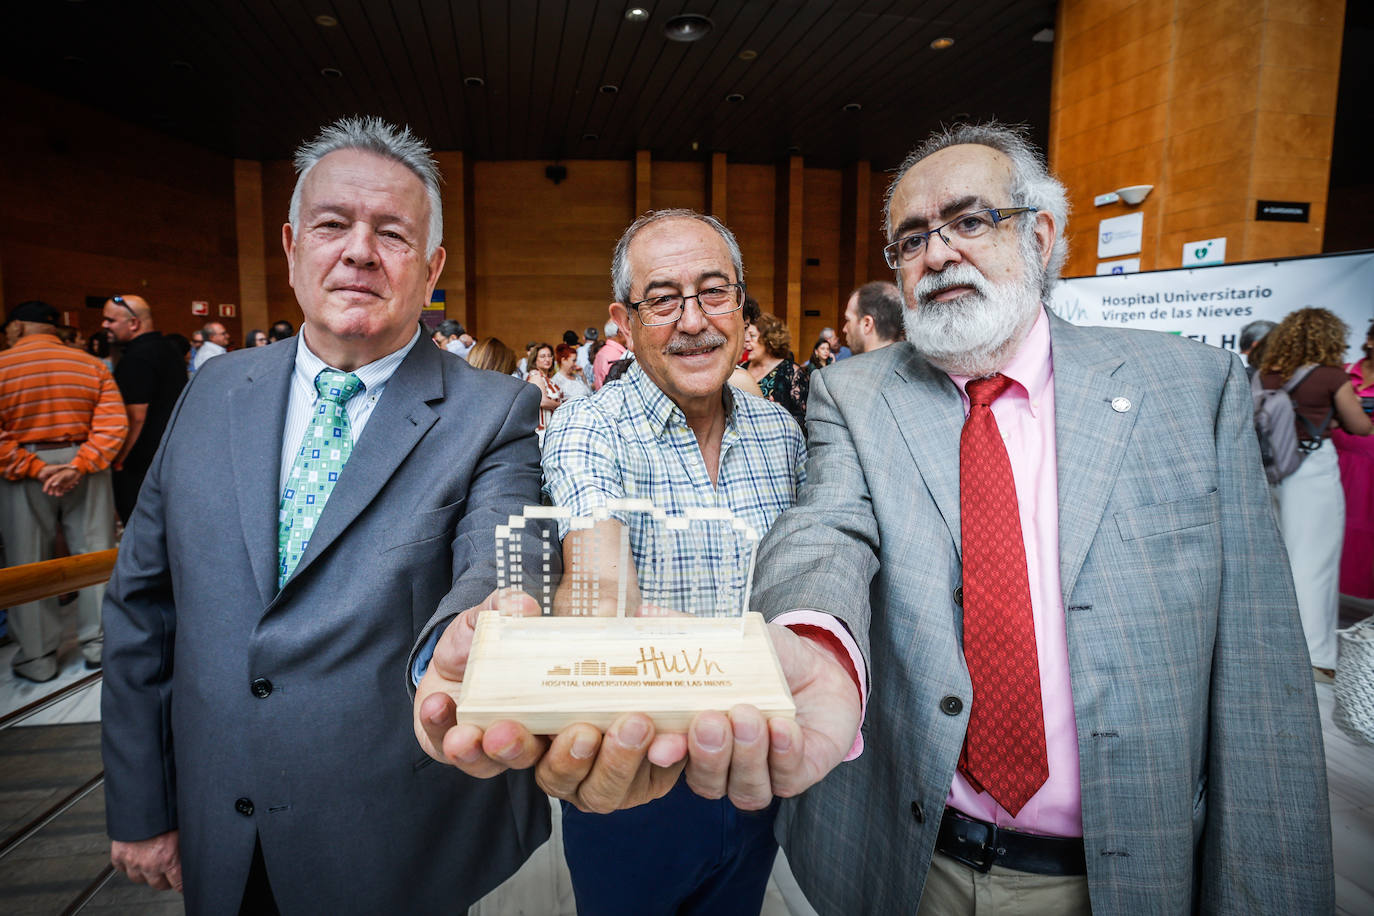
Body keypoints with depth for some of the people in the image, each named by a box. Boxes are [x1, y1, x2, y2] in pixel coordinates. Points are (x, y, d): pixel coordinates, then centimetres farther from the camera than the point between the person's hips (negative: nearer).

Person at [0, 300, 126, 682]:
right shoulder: (92, 365, 1)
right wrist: (78, 465, -12)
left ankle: (37, 658, 18)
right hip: (86, 469, 2)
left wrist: (35, 468, -11)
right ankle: (99, 644, 18)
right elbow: (113, 425, -9)